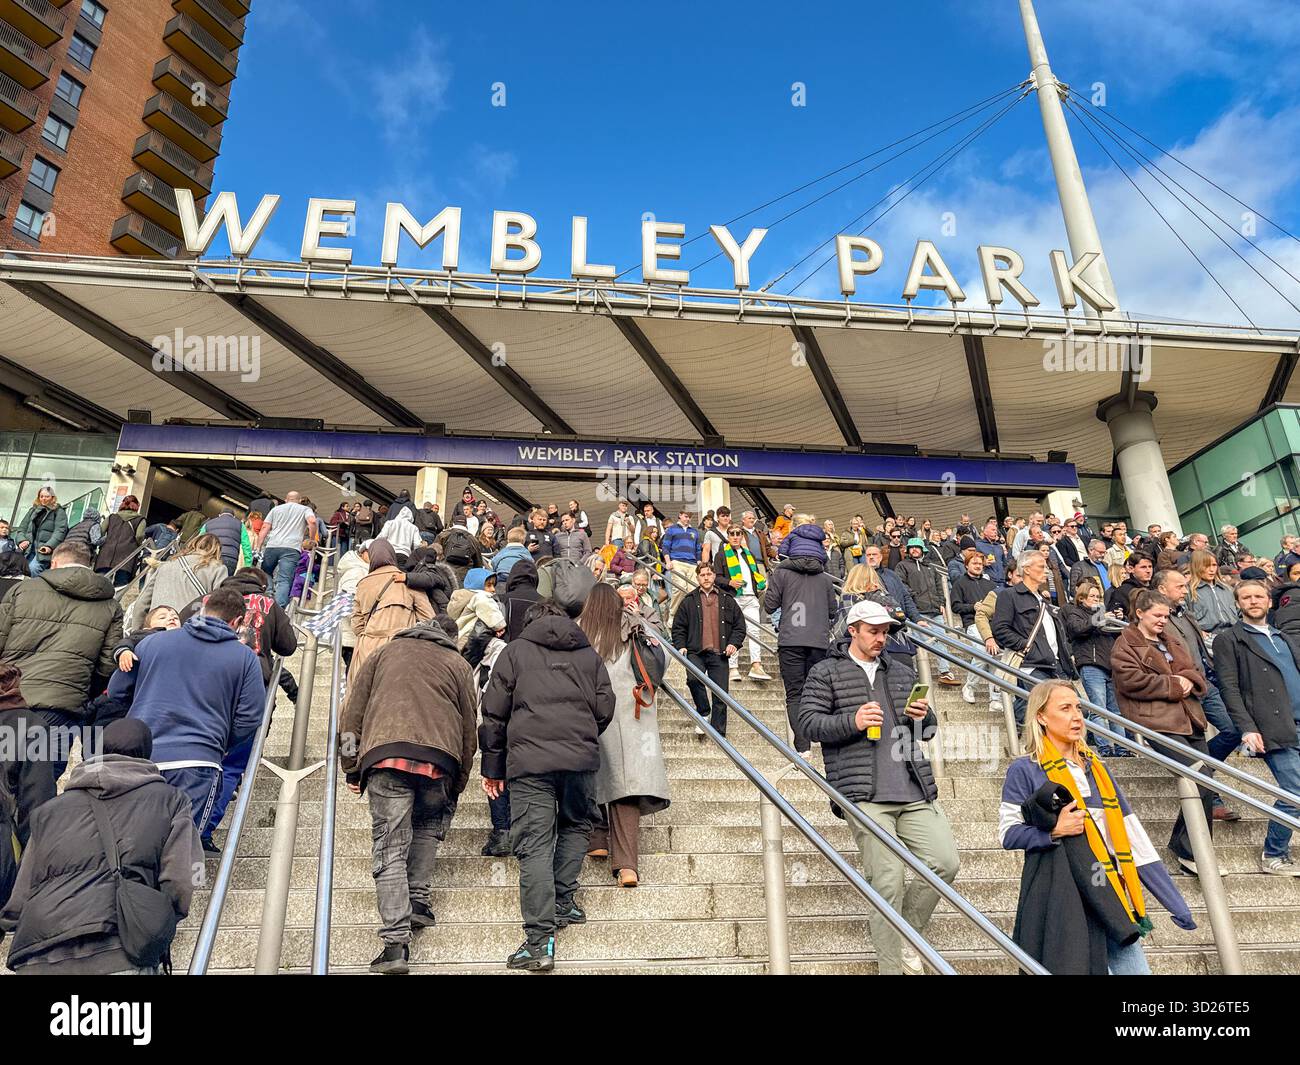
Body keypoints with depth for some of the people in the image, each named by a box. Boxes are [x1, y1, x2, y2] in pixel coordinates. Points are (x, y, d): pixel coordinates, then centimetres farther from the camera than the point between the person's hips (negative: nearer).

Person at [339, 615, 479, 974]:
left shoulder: (384, 653, 24)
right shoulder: (459, 665, 22)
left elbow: (353, 711, 17)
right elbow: (470, 728, 20)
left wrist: (351, 767, 19)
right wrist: (458, 785, 26)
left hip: (385, 754, -1)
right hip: (439, 759, 1)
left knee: (389, 848, 1)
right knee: (428, 826, 27)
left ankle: (395, 943, -5)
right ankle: (418, 901, 17)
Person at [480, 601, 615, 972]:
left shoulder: (515, 650, 12)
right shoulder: (589, 654, 18)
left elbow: (494, 712, 8)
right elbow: (605, 709, 14)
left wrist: (493, 766, 15)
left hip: (529, 760, -2)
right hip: (582, 758, 2)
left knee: (534, 844, -3)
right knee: (575, 825, 25)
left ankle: (540, 941, -6)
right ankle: (563, 901, 19)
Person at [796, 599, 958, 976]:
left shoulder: (903, 672, 21)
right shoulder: (825, 673, 5)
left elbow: (928, 730, 27)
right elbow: (808, 723, -3)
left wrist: (924, 716, 2)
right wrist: (852, 721, -18)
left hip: (915, 791, 5)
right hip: (864, 795, -5)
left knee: (945, 862, -2)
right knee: (888, 880, -5)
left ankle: (905, 935, 21)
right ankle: (892, 966, 11)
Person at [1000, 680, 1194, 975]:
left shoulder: (1096, 769, 14)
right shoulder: (1024, 771, -4)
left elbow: (1131, 834, 12)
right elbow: (1008, 834, -6)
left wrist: (1175, 902, 9)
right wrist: (1055, 830, -20)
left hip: (1106, 892, 5)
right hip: (1059, 897, -5)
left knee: (1135, 967, 2)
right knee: (1071, 968, -3)